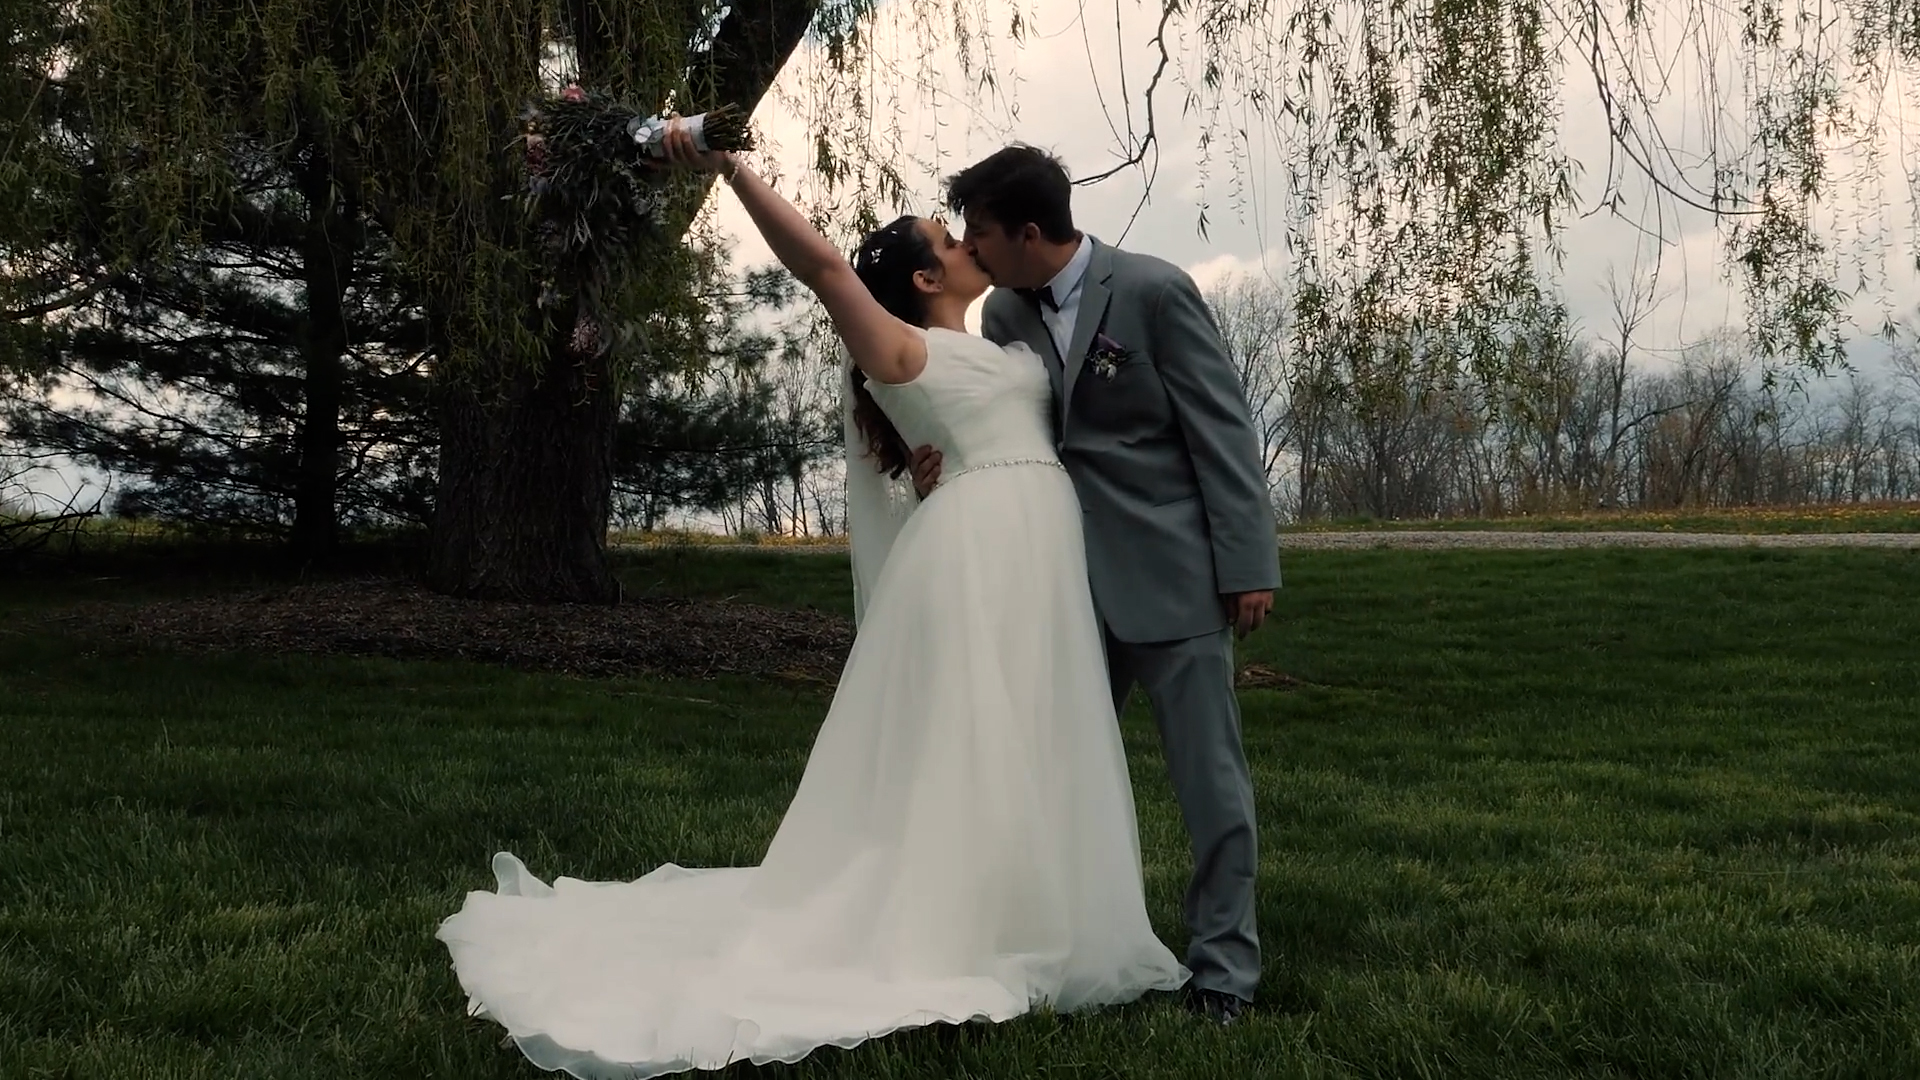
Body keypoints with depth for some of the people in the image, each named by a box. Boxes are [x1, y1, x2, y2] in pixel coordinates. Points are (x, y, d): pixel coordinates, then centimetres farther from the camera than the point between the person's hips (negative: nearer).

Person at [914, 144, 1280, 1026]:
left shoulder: (1153, 291, -12)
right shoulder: (1004, 314, 6)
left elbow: (1222, 428, -10)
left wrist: (1248, 564, -13)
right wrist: (946, 463, -9)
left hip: (1170, 575, -6)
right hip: (1069, 579, 6)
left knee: (1208, 775, 0)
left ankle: (1224, 969, 9)